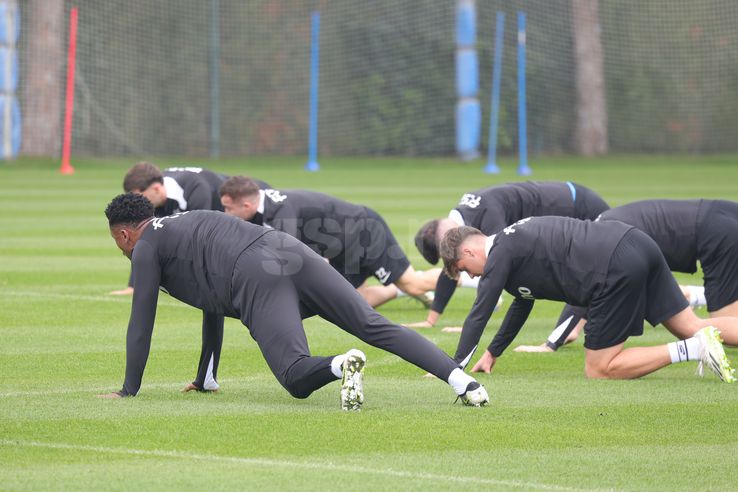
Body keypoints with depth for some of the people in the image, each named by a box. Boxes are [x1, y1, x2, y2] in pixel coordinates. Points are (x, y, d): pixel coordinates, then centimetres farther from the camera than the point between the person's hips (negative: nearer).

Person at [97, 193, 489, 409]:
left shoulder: (146, 249, 16)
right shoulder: (188, 223, 40)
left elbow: (141, 326, 15)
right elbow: (213, 304, 47)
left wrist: (128, 390, 26)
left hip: (258, 280, -7)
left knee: (296, 377, -12)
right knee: (375, 326, -5)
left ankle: (340, 365, -44)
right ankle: (459, 378, -20)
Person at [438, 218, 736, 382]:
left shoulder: (500, 254, 0)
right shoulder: (515, 240, 28)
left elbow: (478, 315, 1)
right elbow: (522, 302, 40)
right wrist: (493, 353, 45)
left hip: (616, 269, -9)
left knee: (600, 370, 0)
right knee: (691, 328, 13)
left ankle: (694, 350, -12)